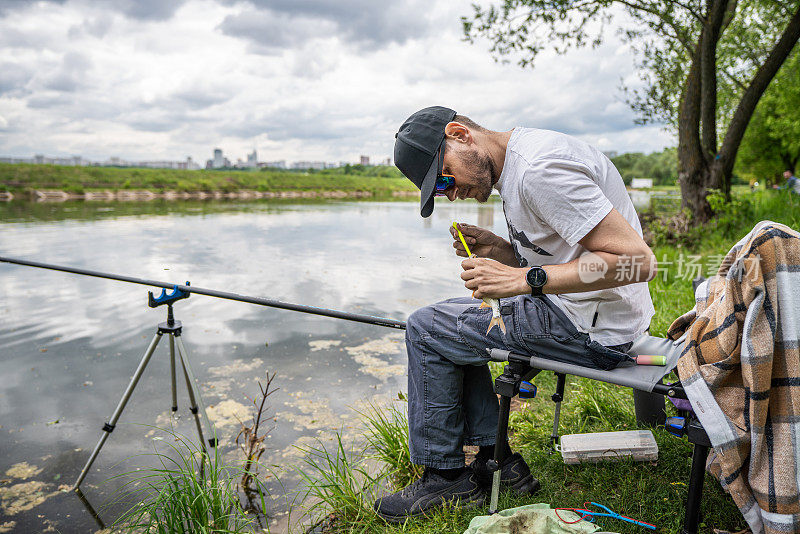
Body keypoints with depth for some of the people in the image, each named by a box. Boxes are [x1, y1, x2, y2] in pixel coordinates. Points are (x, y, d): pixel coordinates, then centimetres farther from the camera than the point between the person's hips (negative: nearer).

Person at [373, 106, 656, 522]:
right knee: (453, 328, 19)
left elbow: (637, 261, -25)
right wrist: (497, 249, -1)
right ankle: (495, 459, 18)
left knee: (426, 330, -6)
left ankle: (443, 477, 10)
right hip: (575, 311, 10)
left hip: (595, 330, -10)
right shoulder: (511, 169, 10)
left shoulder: (539, 168, -22)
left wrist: (524, 279, -27)